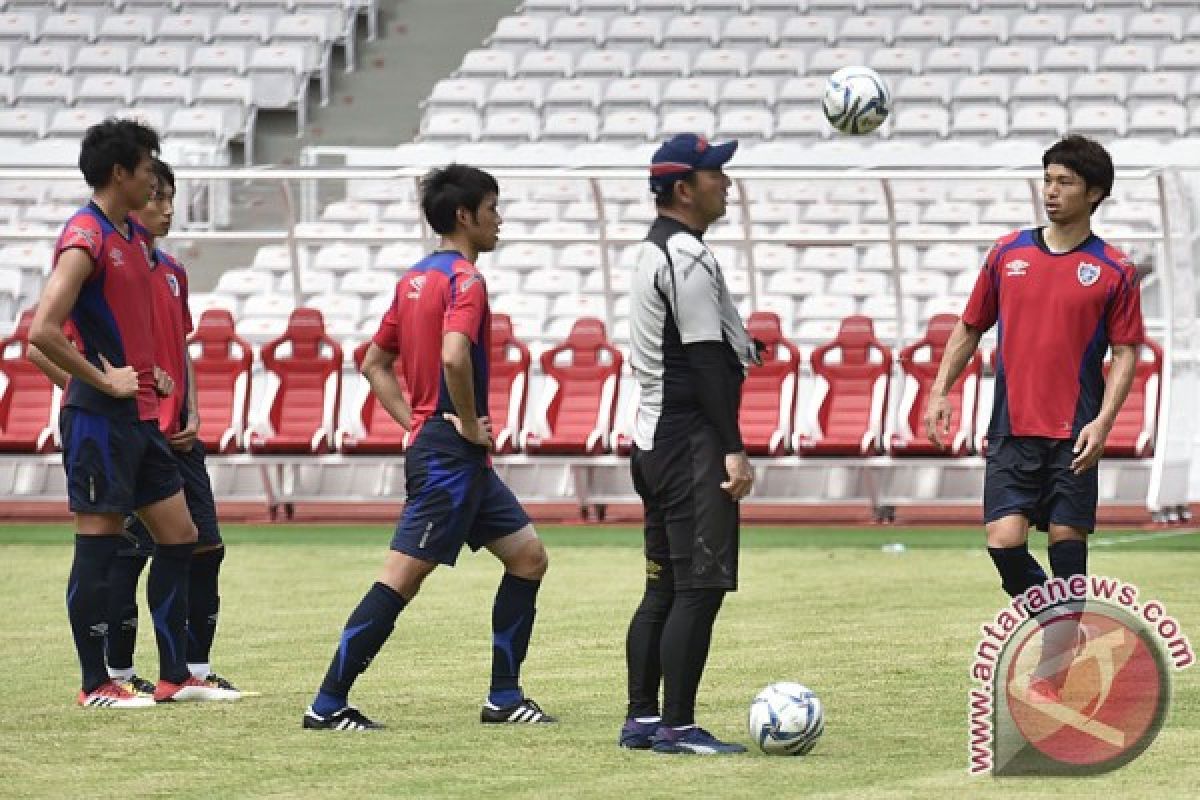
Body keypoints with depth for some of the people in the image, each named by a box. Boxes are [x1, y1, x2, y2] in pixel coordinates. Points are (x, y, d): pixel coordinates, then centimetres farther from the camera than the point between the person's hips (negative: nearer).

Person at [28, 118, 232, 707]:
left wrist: (149, 372, 13)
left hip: (141, 416, 9)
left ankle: (175, 676, 15)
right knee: (98, 548, -3)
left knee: (178, 536, 10)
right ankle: (95, 684, 3)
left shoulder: (134, 238, 14)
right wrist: (102, 380, -18)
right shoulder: (85, 238, -15)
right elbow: (42, 331, -24)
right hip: (99, 416, -9)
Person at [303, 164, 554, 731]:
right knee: (402, 578, -9)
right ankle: (328, 705, -6)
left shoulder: (415, 279, 14)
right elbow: (454, 357, -31)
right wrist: (469, 425, -17)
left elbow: (375, 363, 19)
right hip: (450, 456, -10)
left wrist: (414, 422, 13)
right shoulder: (464, 280, -14)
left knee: (528, 557, 13)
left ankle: (504, 696, 15)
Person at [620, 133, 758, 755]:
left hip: (654, 440, 11)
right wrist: (734, 450, -17)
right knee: (701, 586, -10)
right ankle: (677, 726, -11)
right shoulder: (687, 256, -14)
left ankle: (642, 719, 15)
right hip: (691, 442, -11)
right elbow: (705, 360, -17)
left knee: (664, 587, 13)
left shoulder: (655, 251, 18)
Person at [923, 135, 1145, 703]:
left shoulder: (1114, 272, 1)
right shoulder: (1008, 254, 9)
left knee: (1066, 542, -2)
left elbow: (1126, 353, 0)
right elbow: (970, 327, 16)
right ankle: (1061, 631, 13)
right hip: (1012, 431, 2)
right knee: (1004, 540, -11)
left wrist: (1102, 422, -12)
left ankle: (1049, 676, 6)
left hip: (1073, 437, -2)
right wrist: (940, 391, 6)